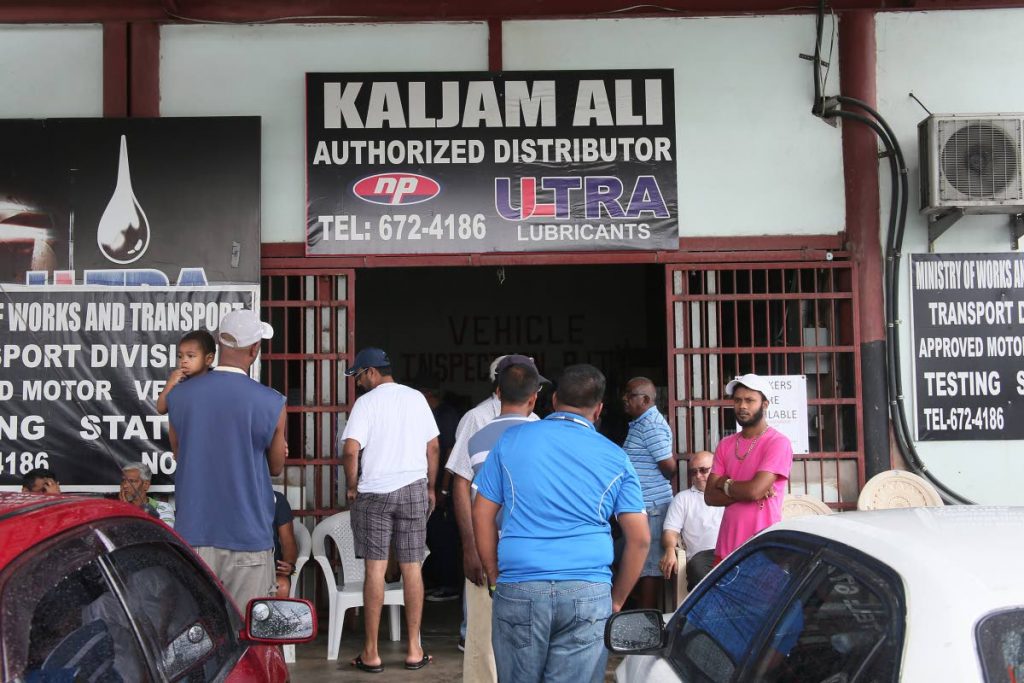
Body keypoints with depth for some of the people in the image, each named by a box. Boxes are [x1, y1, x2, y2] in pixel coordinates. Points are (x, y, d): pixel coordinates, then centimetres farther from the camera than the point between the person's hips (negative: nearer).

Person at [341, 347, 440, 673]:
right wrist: (430, 488, 15)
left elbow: (350, 450, -16)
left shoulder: (366, 402, -8)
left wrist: (351, 487, -2)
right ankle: (414, 650, 11)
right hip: (413, 489, 3)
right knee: (412, 567, 6)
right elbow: (433, 447, 7)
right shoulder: (416, 398, 6)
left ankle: (371, 653, 6)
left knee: (375, 569, 1)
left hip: (374, 492, -3)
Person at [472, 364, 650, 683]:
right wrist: (616, 599, 13)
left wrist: (496, 578, 15)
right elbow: (640, 538, 4)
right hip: (589, 595, 0)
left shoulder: (511, 441, 7)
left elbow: (482, 515, 8)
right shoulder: (615, 458, 7)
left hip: (518, 591, 0)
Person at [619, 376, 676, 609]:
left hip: (650, 506, -10)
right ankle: (642, 611, 23)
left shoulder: (651, 426, -17)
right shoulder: (641, 423, 15)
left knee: (648, 565, -5)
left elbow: (670, 468, -18)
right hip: (642, 505, 10)